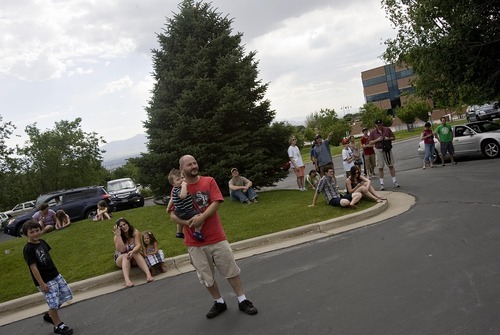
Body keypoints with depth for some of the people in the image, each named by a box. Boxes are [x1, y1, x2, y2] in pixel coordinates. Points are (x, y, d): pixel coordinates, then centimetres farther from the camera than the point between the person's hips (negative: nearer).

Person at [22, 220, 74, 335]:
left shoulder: (42, 242, 5)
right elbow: (33, 268, -17)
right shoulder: (28, 249, -17)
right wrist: (41, 284, -17)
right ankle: (58, 325, 20)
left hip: (55, 275, 8)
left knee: (66, 294, 12)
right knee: (54, 303, -2)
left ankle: (49, 315, 31)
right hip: (45, 281, -8)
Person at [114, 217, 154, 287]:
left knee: (136, 253, -33)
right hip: (121, 259, 0)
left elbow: (138, 245, -23)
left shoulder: (135, 232, -12)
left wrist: (132, 251, -45)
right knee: (125, 255, -34)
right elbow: (122, 250, -26)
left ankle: (148, 274, -51)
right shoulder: (117, 237, -12)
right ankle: (127, 280, -57)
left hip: (134, 259, 0)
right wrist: (118, 235, -30)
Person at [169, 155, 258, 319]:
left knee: (231, 270, 7)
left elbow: (216, 203, -12)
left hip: (217, 237, 0)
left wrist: (201, 217, -26)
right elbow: (172, 215, -4)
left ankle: (243, 301, 21)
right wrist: (187, 222, -21)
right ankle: (219, 303, 29)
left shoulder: (209, 181, -2)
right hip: (194, 242, 1)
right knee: (206, 276, 11)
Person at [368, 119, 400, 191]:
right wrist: (377, 140, -16)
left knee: (391, 166, 5)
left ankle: (394, 182, 13)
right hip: (379, 150, -1)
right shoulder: (372, 132, 0)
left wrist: (388, 138, -12)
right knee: (380, 168, 1)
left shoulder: (387, 129, 2)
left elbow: (394, 137, 8)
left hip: (388, 149, 1)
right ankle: (382, 184, 7)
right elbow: (370, 142, 0)